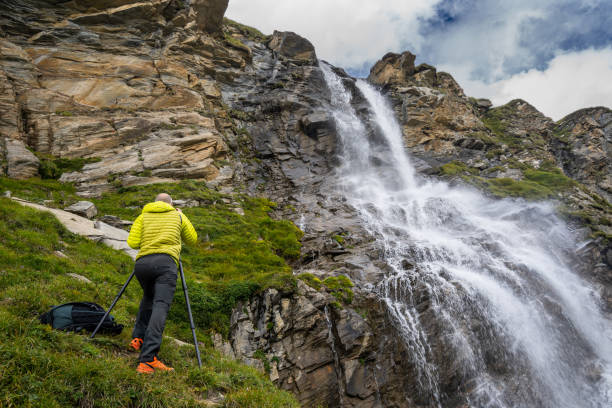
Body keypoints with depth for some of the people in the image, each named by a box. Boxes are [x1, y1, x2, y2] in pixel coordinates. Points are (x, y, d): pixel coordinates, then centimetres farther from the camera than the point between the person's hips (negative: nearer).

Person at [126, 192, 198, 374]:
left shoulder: (143, 217, 22)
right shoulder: (178, 216, 21)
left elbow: (132, 242, 11)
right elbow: (192, 240, 30)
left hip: (142, 263, 4)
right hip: (166, 262, -3)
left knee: (149, 297, 31)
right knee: (160, 306, -14)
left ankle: (138, 338, 22)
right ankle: (147, 359, -27)